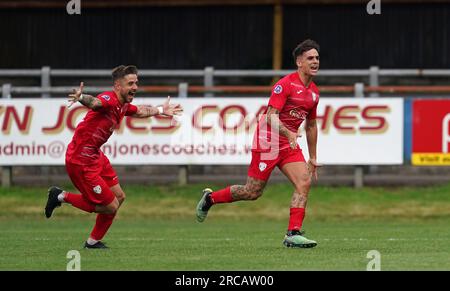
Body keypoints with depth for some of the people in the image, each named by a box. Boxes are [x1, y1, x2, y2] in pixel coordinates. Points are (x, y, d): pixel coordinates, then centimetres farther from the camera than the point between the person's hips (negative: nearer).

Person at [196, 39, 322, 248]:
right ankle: (210, 198, 21)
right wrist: (288, 133, -38)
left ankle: (293, 234, -12)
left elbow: (311, 125, 22)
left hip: (290, 144, 7)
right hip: (267, 140, -7)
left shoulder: (313, 91, 11)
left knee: (304, 183, -13)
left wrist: (313, 158, 23)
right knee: (253, 192, -2)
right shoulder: (285, 84, -15)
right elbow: (271, 116, -22)